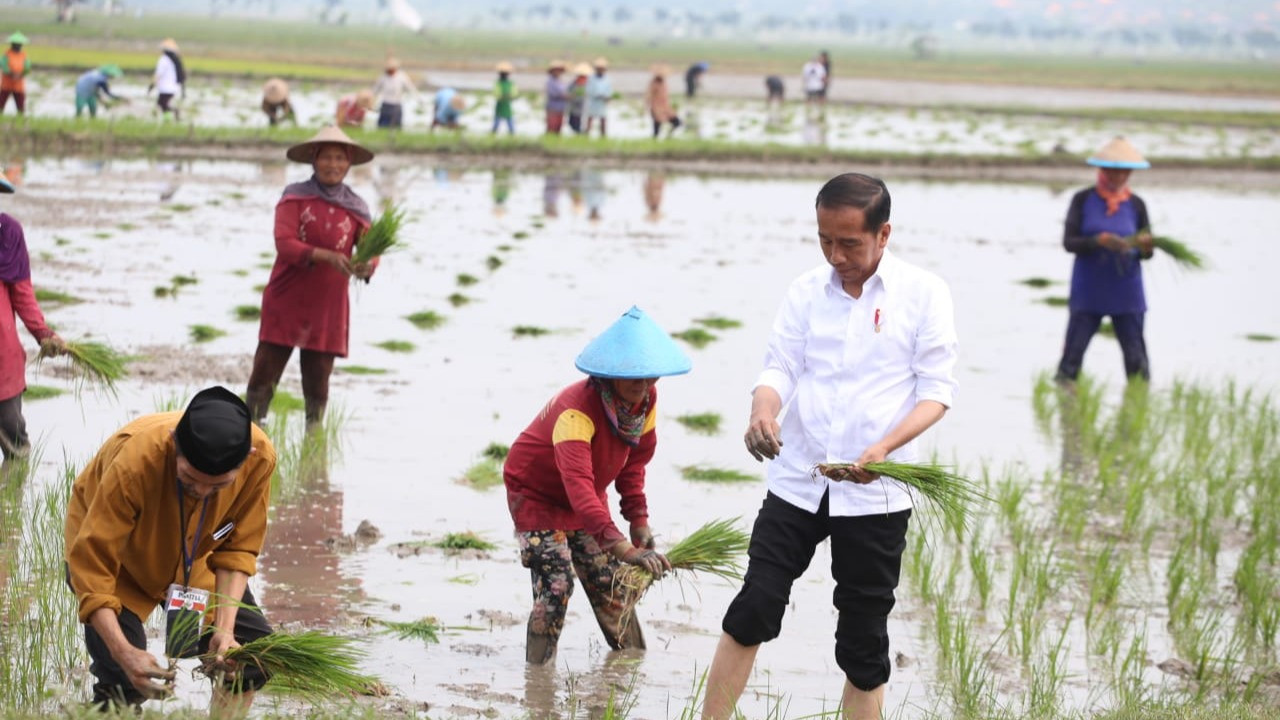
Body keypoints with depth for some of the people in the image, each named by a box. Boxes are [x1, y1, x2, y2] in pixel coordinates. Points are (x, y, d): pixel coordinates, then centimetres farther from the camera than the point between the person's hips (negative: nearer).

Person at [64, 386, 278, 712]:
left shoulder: (260, 457, -30)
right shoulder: (134, 461, -41)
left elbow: (237, 550, -16)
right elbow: (92, 565, -35)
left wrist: (224, 629, -27)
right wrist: (124, 652, -44)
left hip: (191, 557, 4)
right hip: (117, 553, -4)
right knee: (122, 680, -21)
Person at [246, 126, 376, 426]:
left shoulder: (356, 208, 6)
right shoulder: (295, 197, -3)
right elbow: (284, 243, -15)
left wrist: (366, 267, -26)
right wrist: (326, 257, -29)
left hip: (329, 308, 2)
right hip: (286, 302, -2)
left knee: (318, 382, 7)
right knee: (264, 374, -3)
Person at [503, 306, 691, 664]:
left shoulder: (646, 401, -15)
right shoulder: (576, 409, -39)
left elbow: (633, 461, 3)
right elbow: (577, 484, -51)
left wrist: (638, 519, -7)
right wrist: (621, 547, -59)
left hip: (587, 499, 7)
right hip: (536, 493, -7)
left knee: (610, 584, 6)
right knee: (556, 585, -18)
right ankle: (538, 672, -8)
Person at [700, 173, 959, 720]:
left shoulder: (923, 293, -2)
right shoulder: (806, 291, 7)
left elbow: (937, 389, -5)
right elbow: (780, 366, 3)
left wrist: (885, 447, -22)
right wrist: (763, 412, -21)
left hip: (874, 492, -2)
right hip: (796, 481, 3)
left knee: (864, 643, 5)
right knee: (752, 610, -3)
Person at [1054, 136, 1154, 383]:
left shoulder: (1136, 205, 3)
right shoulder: (1082, 200, -1)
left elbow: (1146, 252, 5)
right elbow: (1069, 242, -8)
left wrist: (1145, 247, -18)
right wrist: (1099, 241, -23)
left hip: (1126, 292, 1)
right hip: (1088, 292, -1)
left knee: (1136, 357, 2)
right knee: (1073, 353, -3)